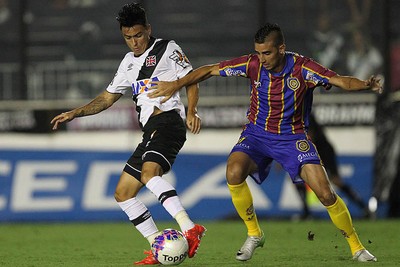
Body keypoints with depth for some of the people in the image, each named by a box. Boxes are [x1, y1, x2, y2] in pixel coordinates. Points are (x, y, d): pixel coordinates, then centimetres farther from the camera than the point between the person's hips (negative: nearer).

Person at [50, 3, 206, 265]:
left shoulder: (167, 49, 4)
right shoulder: (129, 62, 24)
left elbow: (191, 81, -2)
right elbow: (108, 98, 31)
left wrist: (192, 111, -19)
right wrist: (75, 113, 20)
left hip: (168, 121, -9)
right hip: (150, 131, 9)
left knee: (148, 173, -34)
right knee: (123, 193, 4)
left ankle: (190, 229, -44)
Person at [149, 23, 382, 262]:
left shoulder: (302, 67, -18)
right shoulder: (253, 64, -13)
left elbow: (340, 81, -26)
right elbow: (210, 70, -4)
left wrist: (365, 85, -45)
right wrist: (177, 84, -9)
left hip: (293, 137, -1)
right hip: (257, 133, 2)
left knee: (326, 194, -15)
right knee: (234, 172, -29)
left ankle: (356, 247, 8)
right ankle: (254, 234, -6)